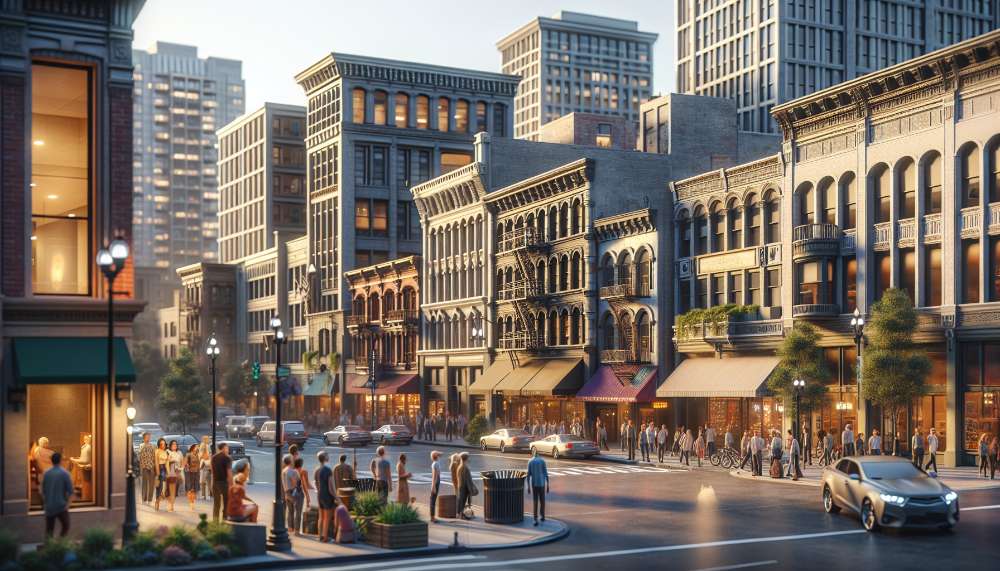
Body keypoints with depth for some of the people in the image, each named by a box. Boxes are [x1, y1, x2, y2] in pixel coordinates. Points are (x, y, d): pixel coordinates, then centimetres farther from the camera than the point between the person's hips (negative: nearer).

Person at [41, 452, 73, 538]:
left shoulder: (46, 473, 4)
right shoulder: (64, 473, -7)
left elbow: (43, 491, 10)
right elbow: (70, 490, -11)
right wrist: (68, 503, -6)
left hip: (49, 506, 4)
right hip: (61, 506, -4)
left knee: (49, 529, 9)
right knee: (65, 527, 5)